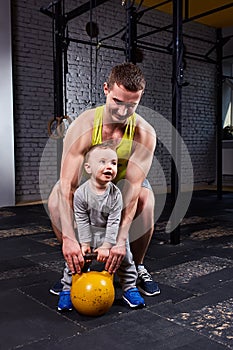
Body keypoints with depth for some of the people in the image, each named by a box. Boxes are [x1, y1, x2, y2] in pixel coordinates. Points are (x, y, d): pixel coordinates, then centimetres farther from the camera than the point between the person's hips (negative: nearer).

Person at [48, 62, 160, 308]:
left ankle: (137, 268, -6)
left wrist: (121, 239, -42)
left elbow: (133, 187, -34)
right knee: (55, 201, -26)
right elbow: (68, 185, -38)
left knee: (147, 202, -31)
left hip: (127, 179, 0)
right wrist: (69, 238, -46)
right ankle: (75, 265, -3)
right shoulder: (83, 126, -33)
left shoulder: (144, 133, -31)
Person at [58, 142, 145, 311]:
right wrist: (85, 244, -17)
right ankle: (67, 289, 21)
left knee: (125, 258, 4)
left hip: (110, 235, 1)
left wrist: (106, 246, -21)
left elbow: (114, 222, -19)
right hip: (87, 234, -1)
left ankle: (130, 287, 25)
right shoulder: (81, 193, -22)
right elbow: (82, 221, -16)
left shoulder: (115, 194, -20)